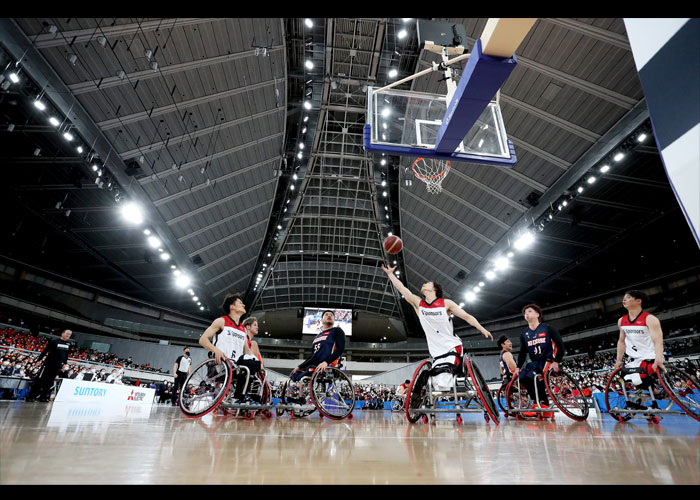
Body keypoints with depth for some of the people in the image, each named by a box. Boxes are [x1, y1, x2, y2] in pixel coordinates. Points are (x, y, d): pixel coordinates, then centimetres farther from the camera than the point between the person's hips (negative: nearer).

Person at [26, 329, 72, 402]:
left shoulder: (68, 344, 7)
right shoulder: (53, 341, -7)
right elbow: (45, 351, -5)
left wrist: (64, 363, 17)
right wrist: (38, 360, -8)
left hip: (58, 366, 4)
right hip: (49, 363, -4)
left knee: (50, 381, 7)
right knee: (41, 379, -1)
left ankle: (43, 396, 14)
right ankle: (31, 396, 8)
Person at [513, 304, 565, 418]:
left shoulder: (548, 328, 0)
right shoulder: (524, 334, 13)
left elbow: (560, 345, -4)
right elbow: (522, 352, 15)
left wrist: (556, 362, -15)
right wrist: (518, 367, 5)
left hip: (548, 361, -5)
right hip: (534, 363, 5)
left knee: (533, 377, -31)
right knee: (522, 377, -23)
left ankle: (542, 404, -9)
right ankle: (538, 402, -8)